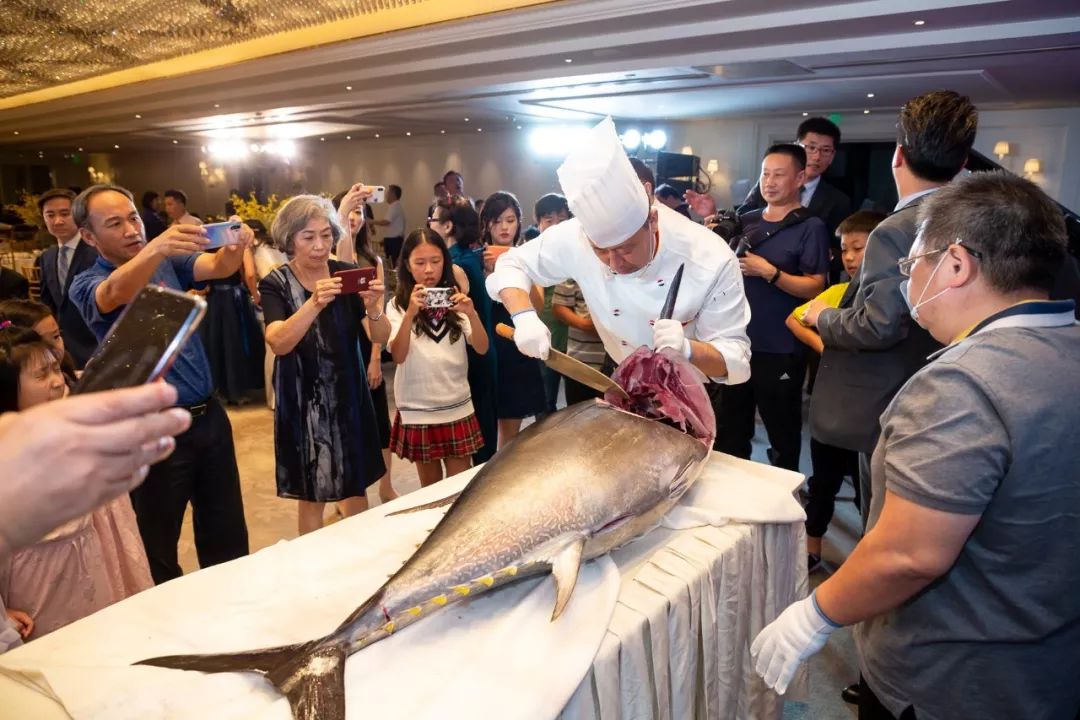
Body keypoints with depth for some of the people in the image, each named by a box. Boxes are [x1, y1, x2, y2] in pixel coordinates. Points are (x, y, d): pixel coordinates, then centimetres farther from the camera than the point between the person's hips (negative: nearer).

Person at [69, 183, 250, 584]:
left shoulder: (169, 262, 7)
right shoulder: (86, 286, -6)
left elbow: (218, 267, -11)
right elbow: (117, 293, -29)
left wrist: (235, 247, -35)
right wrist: (154, 249, -50)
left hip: (208, 416, 4)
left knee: (228, 533, 15)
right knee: (157, 544, 10)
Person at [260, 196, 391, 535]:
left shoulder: (347, 273, -3)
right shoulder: (275, 284, -9)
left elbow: (380, 337, -8)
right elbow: (278, 343, -25)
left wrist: (373, 308, -30)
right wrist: (314, 304, -40)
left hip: (349, 395, 3)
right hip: (302, 401, -2)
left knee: (356, 487, 14)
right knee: (311, 496, 8)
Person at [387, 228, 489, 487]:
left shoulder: (454, 299, 2)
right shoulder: (398, 305, -3)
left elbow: (482, 348, -7)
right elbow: (398, 356, -16)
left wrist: (472, 314, -25)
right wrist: (410, 313, -29)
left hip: (457, 407, 1)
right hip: (418, 410, -1)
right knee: (430, 484, 13)